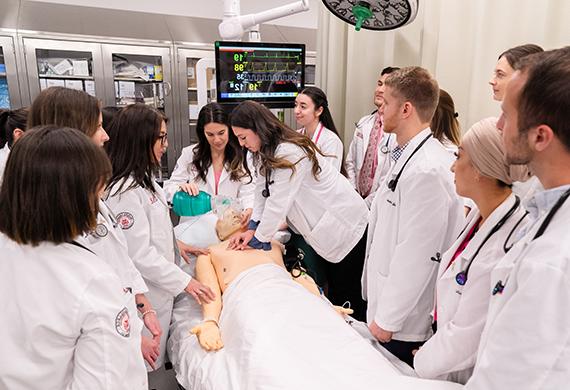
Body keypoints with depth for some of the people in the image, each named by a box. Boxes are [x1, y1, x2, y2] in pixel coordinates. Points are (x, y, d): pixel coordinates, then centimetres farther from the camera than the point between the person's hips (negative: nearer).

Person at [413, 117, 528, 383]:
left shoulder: (507, 246, -31)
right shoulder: (480, 215, -4)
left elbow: (465, 337, -23)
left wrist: (422, 362, -7)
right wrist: (431, 350, 6)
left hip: (465, 378, -7)